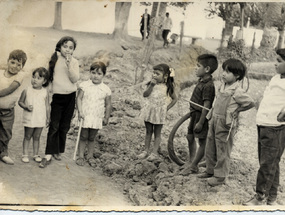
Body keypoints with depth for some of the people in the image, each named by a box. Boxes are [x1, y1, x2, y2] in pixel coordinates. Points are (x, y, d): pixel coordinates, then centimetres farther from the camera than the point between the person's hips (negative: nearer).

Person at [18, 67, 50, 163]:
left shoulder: (45, 92, -2)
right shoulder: (27, 91, -6)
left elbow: (47, 106, 6)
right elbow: (20, 102, 2)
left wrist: (48, 118, 8)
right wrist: (26, 107, -17)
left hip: (40, 119, 1)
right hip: (29, 119, -1)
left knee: (36, 137, 11)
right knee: (27, 137, 10)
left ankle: (36, 154, 23)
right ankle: (25, 154, 19)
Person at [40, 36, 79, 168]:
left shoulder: (74, 62, 1)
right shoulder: (54, 59, 0)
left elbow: (75, 79, -12)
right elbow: (48, 75, 8)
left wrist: (69, 65, -19)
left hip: (70, 96, 1)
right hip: (57, 96, -1)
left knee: (64, 126, 9)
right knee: (54, 126, -7)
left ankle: (58, 151, 24)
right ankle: (48, 155, -4)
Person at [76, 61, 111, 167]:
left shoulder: (106, 89, -2)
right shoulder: (84, 85, -4)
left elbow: (108, 105, 4)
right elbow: (79, 98, -3)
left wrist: (106, 117, 3)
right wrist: (80, 111, -11)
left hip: (97, 118, 1)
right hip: (85, 116, -1)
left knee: (92, 138, 13)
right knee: (83, 137, 7)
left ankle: (90, 156, 26)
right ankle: (81, 156, 18)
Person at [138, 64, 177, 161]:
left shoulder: (167, 87, -9)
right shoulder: (151, 84, -2)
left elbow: (174, 99, -1)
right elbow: (145, 94, -13)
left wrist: (167, 108, -8)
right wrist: (151, 85, -22)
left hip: (159, 113, -3)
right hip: (149, 110, 3)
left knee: (157, 133, 8)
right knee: (148, 131, 14)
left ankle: (154, 152, 15)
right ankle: (146, 150, 25)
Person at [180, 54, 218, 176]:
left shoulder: (208, 85, -23)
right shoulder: (201, 81, 6)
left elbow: (206, 105, -24)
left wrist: (201, 122, -22)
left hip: (201, 116, -10)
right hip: (195, 114, 10)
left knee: (202, 141, 5)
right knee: (190, 137, 19)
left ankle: (193, 166, 11)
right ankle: (191, 161, 32)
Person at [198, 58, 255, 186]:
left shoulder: (237, 92, -18)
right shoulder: (223, 85, 6)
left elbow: (251, 103, -13)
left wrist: (236, 110, -5)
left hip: (225, 124, -8)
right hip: (214, 121, 8)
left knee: (222, 151, 4)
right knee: (210, 149, 18)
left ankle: (220, 176, 17)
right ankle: (210, 171, 34)